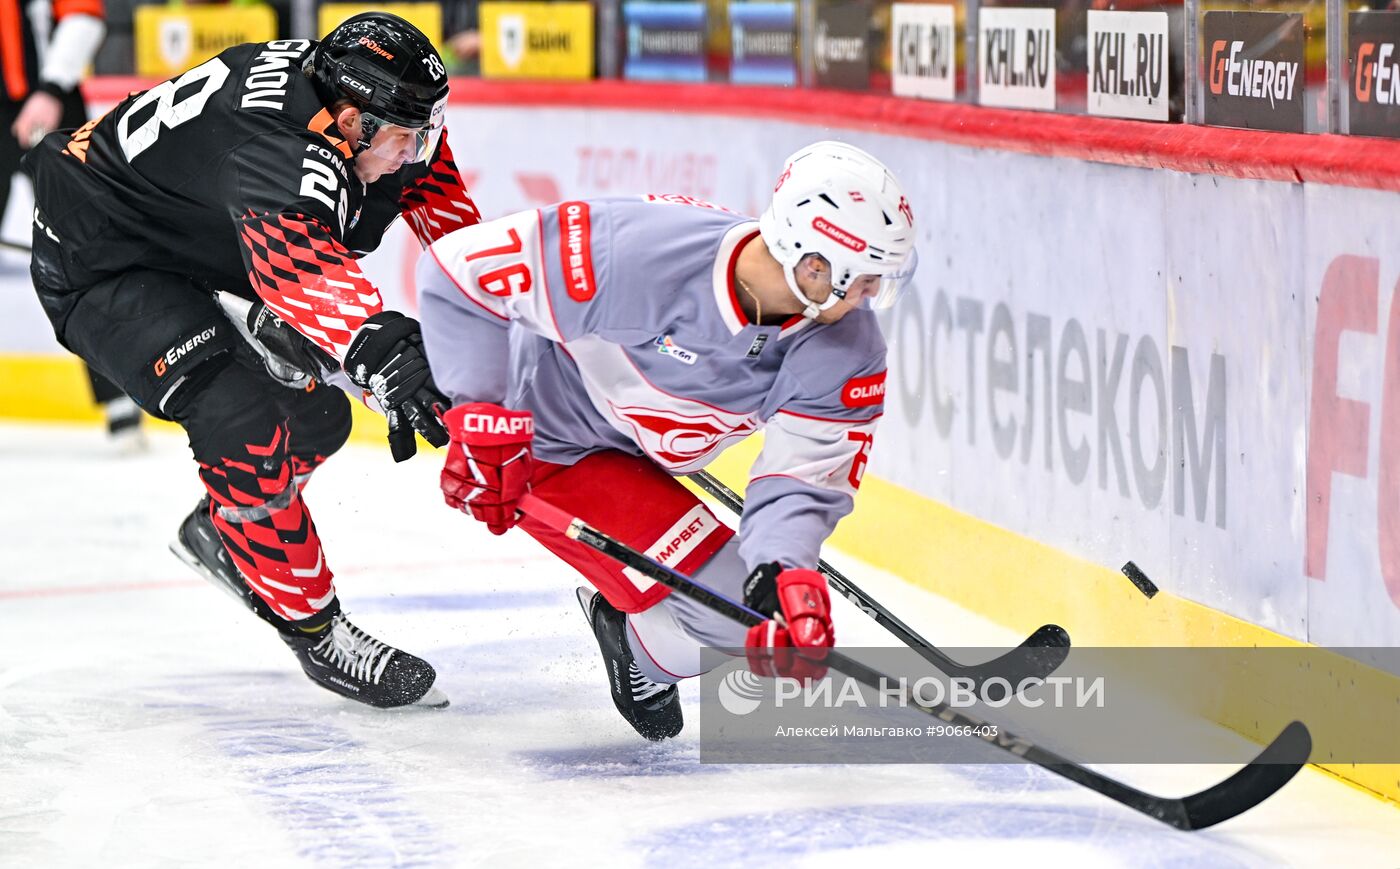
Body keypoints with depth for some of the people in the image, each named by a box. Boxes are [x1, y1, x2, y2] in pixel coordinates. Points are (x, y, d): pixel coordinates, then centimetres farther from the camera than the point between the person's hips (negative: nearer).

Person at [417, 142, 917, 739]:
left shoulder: (847, 352, -23)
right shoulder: (644, 254, -39)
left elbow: (801, 477, -21)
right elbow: (461, 266, -31)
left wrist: (787, 577, -42)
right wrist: (485, 425, -27)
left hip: (644, 453, 7)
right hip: (540, 441, -7)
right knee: (729, 615, -16)